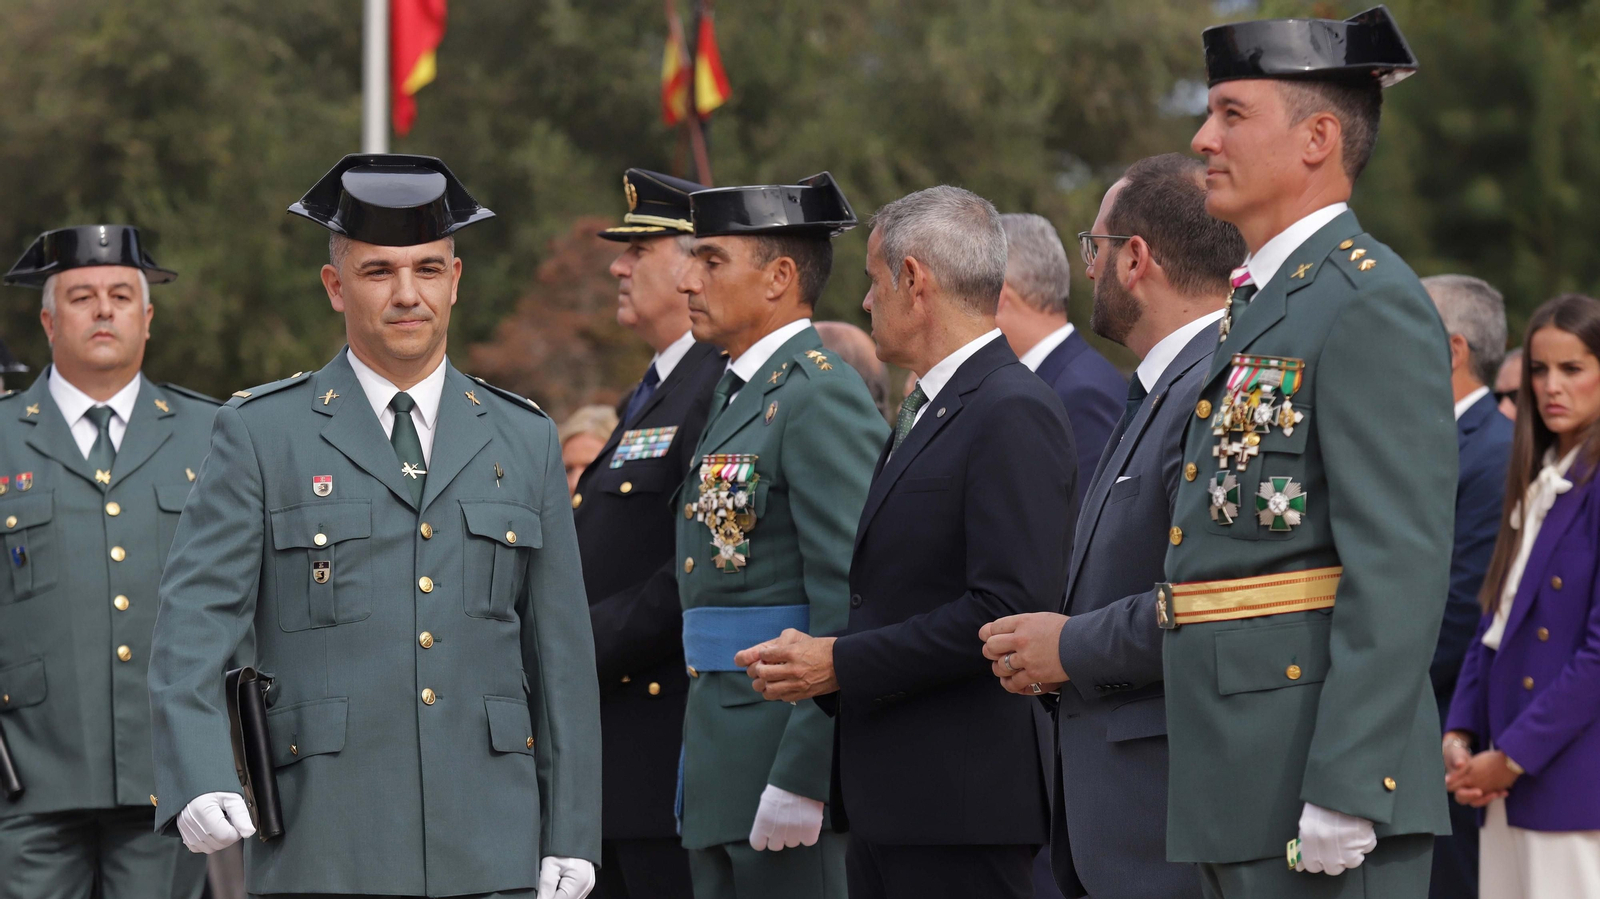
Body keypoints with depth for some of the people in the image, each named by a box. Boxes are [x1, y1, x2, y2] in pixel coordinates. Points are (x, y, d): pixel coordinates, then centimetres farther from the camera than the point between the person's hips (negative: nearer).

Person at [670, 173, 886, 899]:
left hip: (791, 760, -10)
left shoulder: (822, 398, -12)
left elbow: (850, 600, -19)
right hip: (724, 765, 10)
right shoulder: (737, 394, 18)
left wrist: (801, 779, -22)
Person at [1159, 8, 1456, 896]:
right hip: (1241, 790, 10)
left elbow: (1400, 568, -18)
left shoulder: (1370, 304, -11)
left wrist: (1345, 791, -23)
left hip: (1325, 760, -10)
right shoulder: (1262, 305, 20)